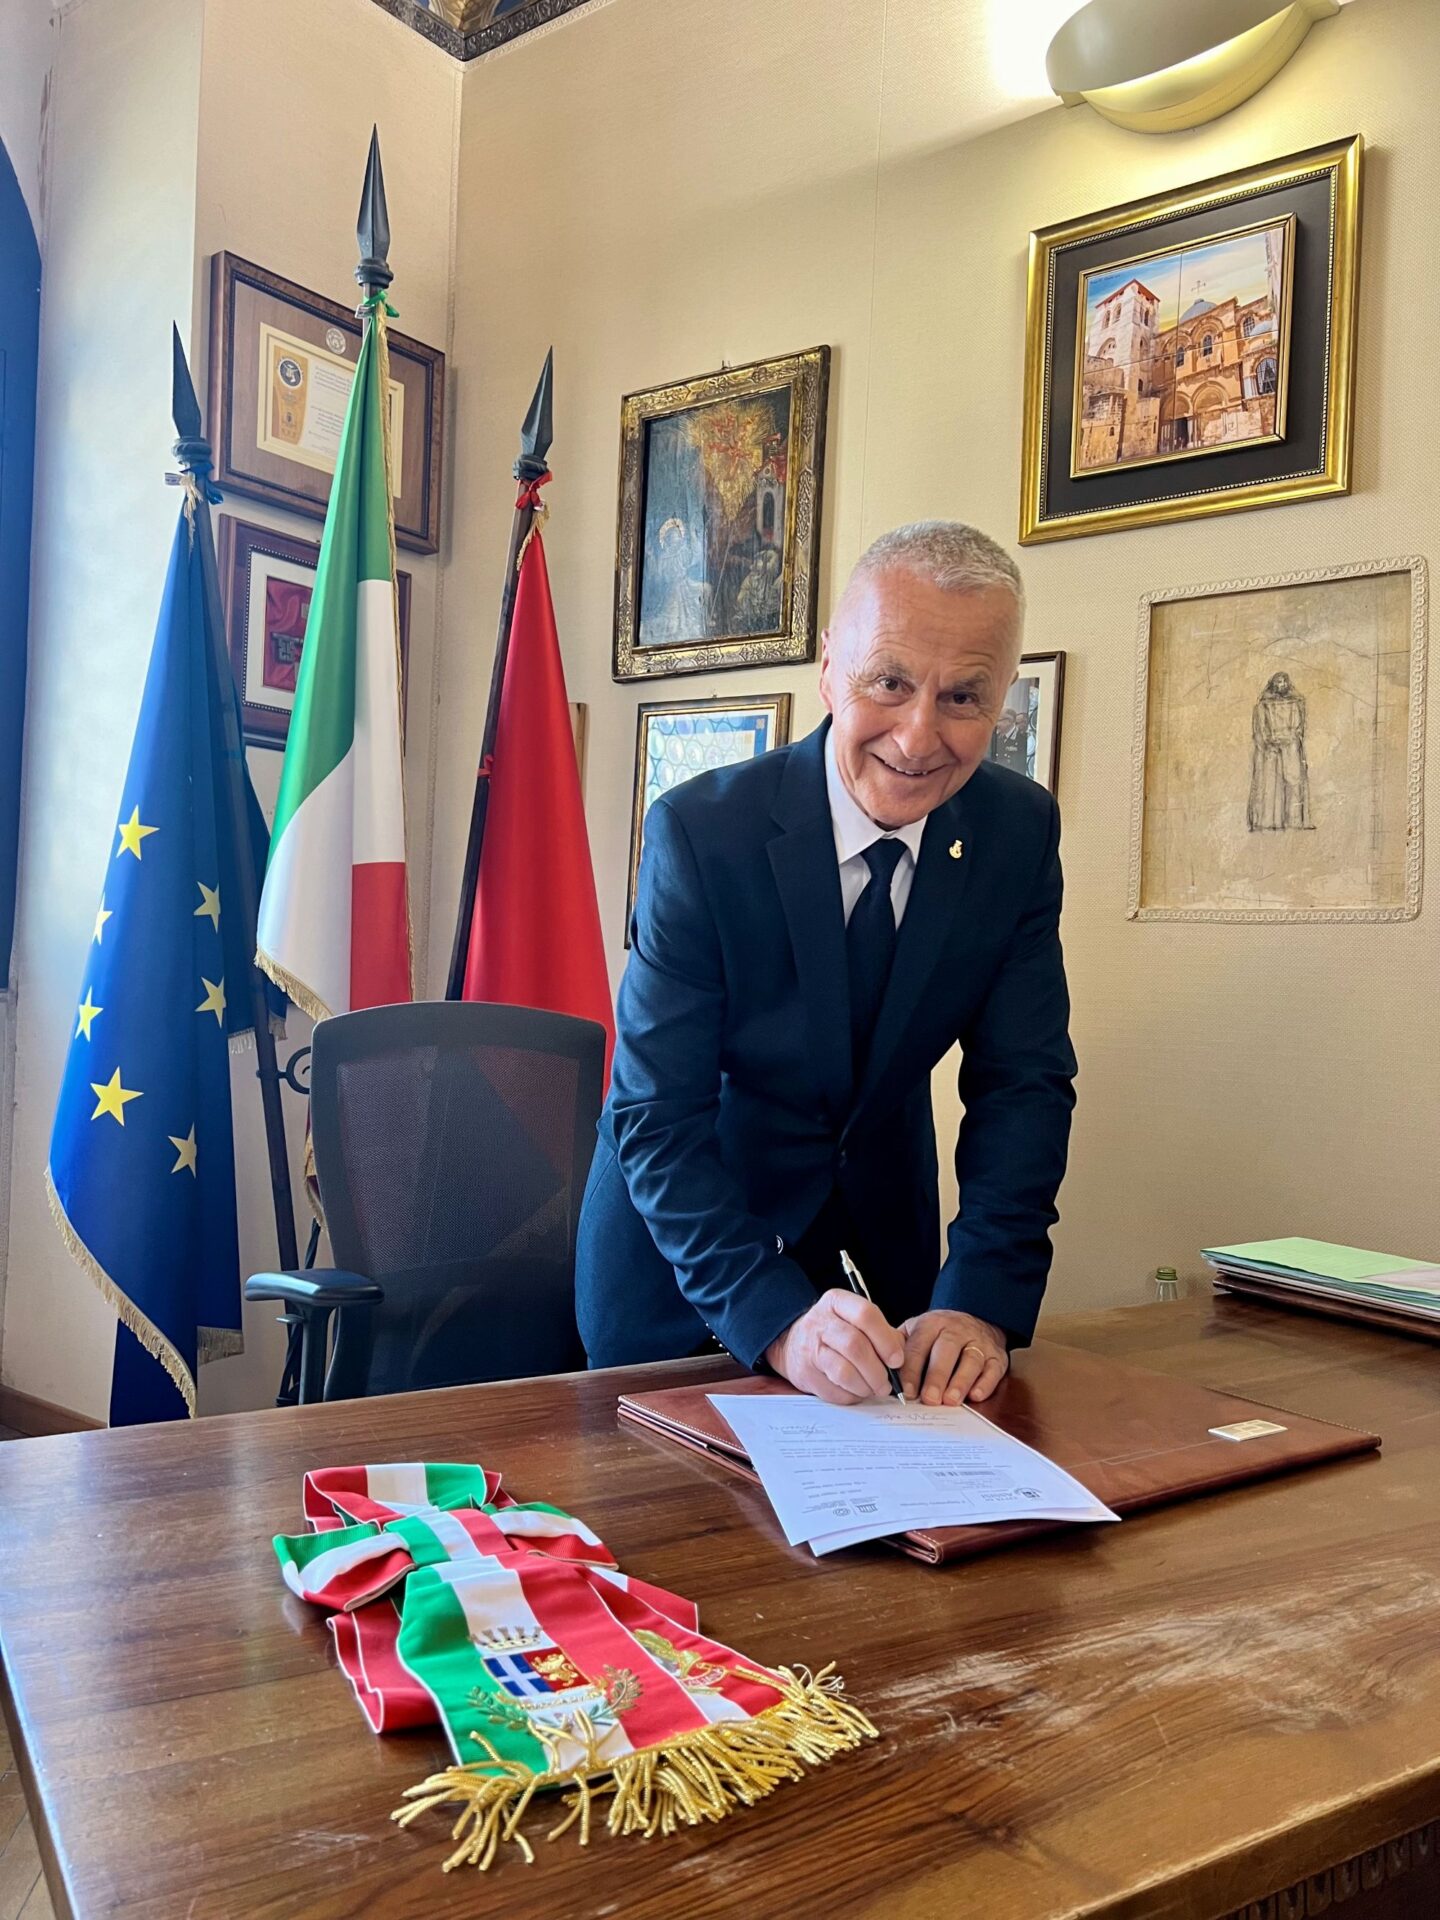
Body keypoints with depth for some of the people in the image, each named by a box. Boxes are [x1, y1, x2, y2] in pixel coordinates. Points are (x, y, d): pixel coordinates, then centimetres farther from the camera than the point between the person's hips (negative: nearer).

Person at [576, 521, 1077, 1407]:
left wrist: (983, 1302, -25)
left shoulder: (1022, 831, -14)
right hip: (685, 1224, -3)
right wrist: (778, 1316, -38)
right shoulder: (699, 829, -26)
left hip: (884, 1226, 4)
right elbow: (657, 1116, -26)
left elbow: (1023, 1081, -12)